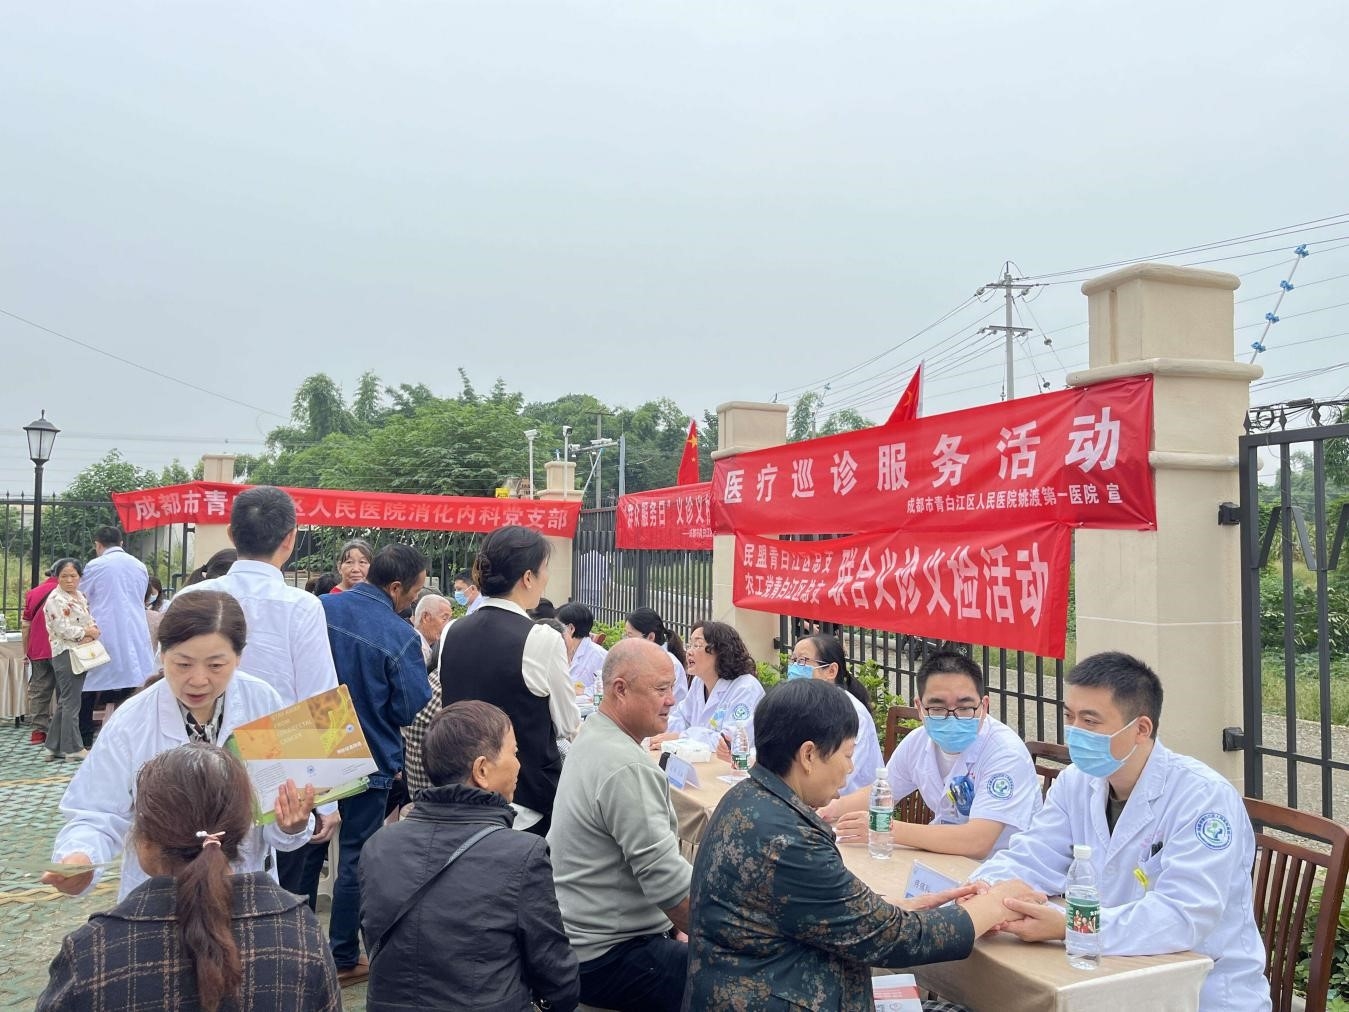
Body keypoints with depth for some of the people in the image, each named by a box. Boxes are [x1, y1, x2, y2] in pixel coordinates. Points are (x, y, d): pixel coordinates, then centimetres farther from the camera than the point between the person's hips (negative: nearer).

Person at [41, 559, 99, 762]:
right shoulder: (56, 600, -11)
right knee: (71, 702, -3)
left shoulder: (80, 597, 14)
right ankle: (73, 748, 3)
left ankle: (54, 746, 21)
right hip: (66, 654, -9)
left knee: (64, 702, 13)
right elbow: (63, 629, -19)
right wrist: (87, 632, -9)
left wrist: (92, 634, -8)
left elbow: (91, 622, 12)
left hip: (81, 654, 9)